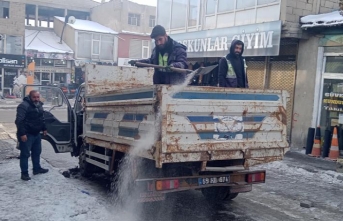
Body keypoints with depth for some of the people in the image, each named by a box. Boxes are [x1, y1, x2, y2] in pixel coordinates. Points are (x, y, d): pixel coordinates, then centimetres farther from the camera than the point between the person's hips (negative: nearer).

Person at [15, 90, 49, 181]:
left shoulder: (39, 105, 8)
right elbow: (19, 121, -24)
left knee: (37, 152, 19)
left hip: (36, 134, 9)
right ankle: (24, 173, 4)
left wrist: (44, 129, 21)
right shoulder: (24, 106, -20)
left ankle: (37, 168, 33)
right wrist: (22, 134, -27)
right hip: (27, 134, -9)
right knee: (25, 154, -2)